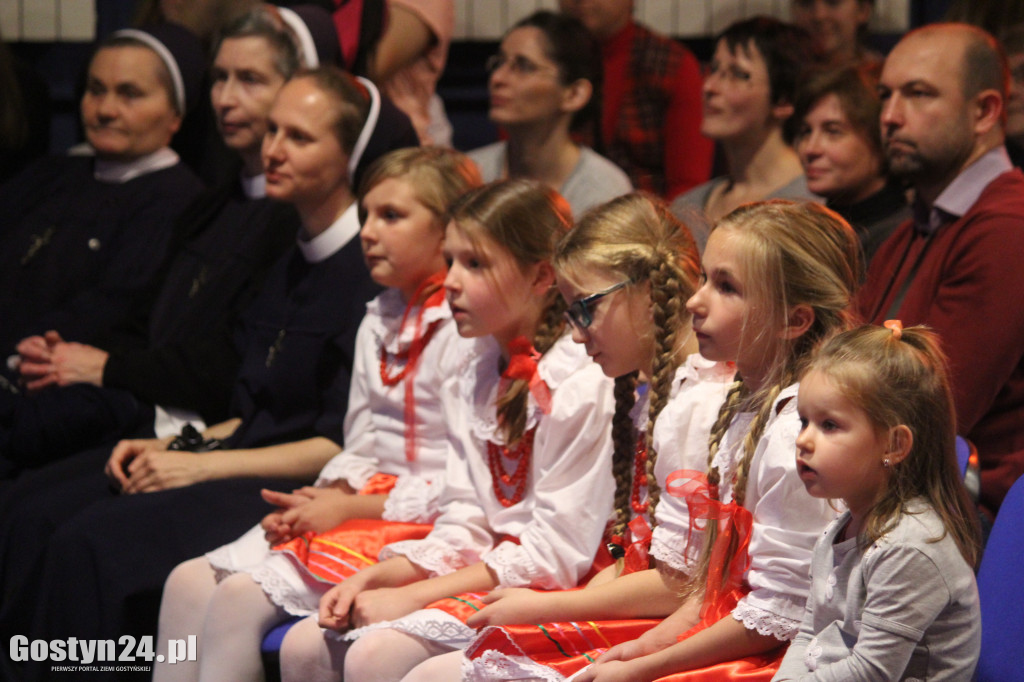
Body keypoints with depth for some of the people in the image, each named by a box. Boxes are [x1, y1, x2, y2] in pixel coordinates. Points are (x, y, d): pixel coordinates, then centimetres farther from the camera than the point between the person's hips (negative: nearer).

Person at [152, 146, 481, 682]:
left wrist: (350, 508, -13)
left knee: (240, 598, -22)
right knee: (189, 582, -5)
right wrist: (325, 497, -2)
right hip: (363, 499, 9)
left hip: (419, 521, -9)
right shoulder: (379, 322, 17)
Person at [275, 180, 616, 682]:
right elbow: (463, 525, 12)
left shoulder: (579, 385, -14)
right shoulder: (473, 377, 13)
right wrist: (373, 579, -5)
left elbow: (555, 551, -17)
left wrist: (414, 596, -16)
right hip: (479, 573, 8)